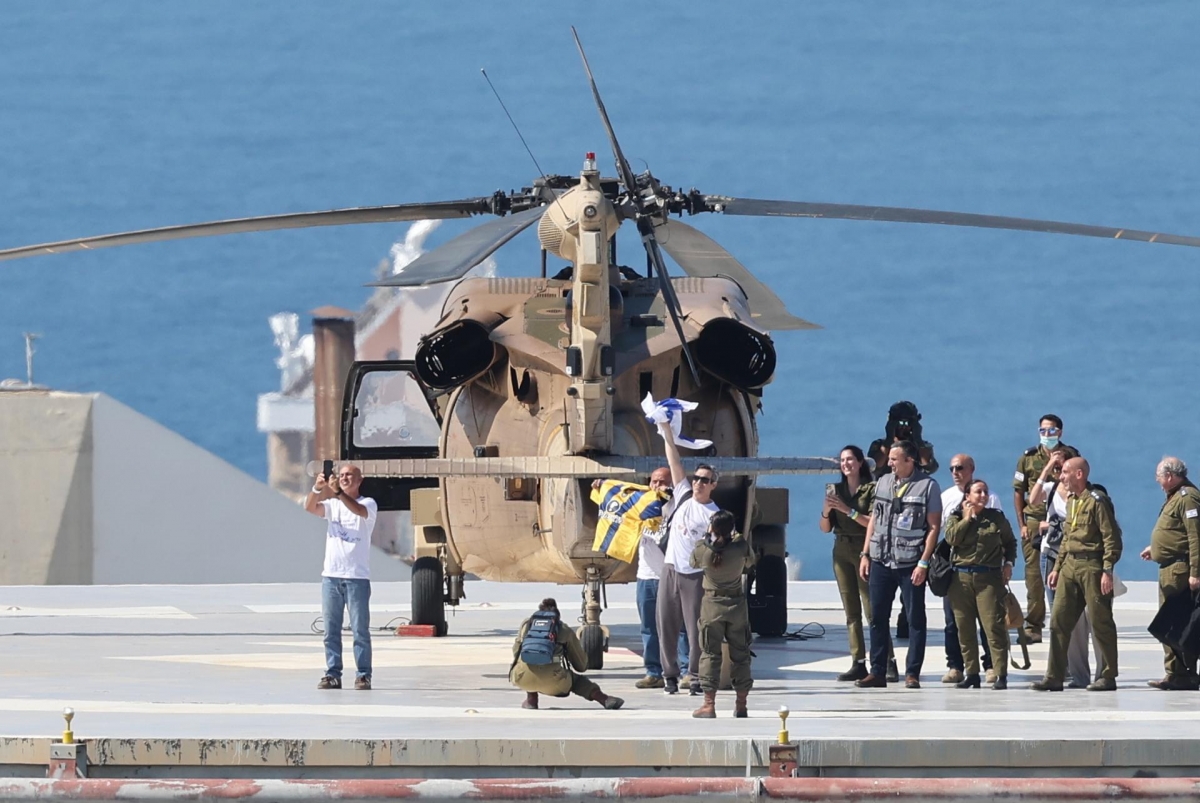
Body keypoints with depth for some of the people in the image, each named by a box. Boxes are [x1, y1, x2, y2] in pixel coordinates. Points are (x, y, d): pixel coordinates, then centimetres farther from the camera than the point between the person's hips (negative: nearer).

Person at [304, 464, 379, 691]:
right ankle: (332, 674, 8)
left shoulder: (368, 504, 2)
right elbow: (310, 507, -6)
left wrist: (338, 493, -36)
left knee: (360, 630, -3)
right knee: (331, 630, 4)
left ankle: (363, 676, 0)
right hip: (331, 575, 4)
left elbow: (359, 510, -22)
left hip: (357, 576, -4)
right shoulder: (332, 504, 12)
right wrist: (317, 489, -26)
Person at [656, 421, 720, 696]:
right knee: (666, 625, 5)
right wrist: (667, 434, 3)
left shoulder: (714, 515, -4)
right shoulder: (683, 496, 8)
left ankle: (696, 676, 2)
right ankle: (669, 674, 13)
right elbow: (675, 462, 7)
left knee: (696, 628, -3)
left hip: (695, 575, -5)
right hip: (670, 570, 5)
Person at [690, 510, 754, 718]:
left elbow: (694, 563, 8)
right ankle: (741, 705, 13)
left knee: (710, 654, 4)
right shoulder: (740, 546, -11)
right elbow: (750, 562, 9)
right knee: (740, 654, 10)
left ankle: (709, 705, 0)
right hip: (737, 604, 1)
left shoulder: (702, 549, -12)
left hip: (712, 605, -1)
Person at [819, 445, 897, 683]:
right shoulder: (836, 490, 13)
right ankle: (858, 664, 3)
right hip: (841, 550, 6)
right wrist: (826, 512, -8)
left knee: (872, 609, -11)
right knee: (851, 611, 3)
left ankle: (889, 663, -10)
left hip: (864, 549, -6)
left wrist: (848, 510, -18)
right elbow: (825, 528, 12)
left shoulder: (871, 489, -2)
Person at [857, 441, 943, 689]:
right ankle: (877, 672, 11)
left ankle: (912, 673, 5)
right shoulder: (883, 482, 10)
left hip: (910, 564, -5)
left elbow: (934, 527, -7)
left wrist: (923, 563, -13)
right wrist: (865, 554, 10)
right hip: (881, 562, 5)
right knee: (878, 618, 6)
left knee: (916, 620, 1)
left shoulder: (927, 486, -5)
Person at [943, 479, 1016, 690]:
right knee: (964, 629, 3)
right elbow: (951, 538, -8)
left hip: (989, 577, -2)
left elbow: (1010, 542, 19)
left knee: (994, 626, -10)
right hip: (961, 576, 2)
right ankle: (971, 674, 11)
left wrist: (1008, 563, 6)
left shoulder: (996, 517, 10)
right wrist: (967, 518, -4)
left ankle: (1001, 674, -10)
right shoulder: (956, 518, 11)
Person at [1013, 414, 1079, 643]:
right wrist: (1022, 525, 2)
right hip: (1034, 521, 1)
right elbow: (1018, 493, 8)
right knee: (1034, 573, -3)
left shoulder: (1070, 456, 5)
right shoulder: (1028, 458, 7)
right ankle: (1033, 626, -1)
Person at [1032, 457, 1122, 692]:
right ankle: (1054, 677, 6)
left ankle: (1109, 677, 5)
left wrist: (1107, 570, -19)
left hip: (1092, 565, -9)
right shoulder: (1071, 501, 16)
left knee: (1100, 622, -2)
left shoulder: (1097, 501, -11)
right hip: (1070, 565, 9)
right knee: (1059, 620, 4)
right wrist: (1057, 567, 19)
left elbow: (1111, 538, -15)